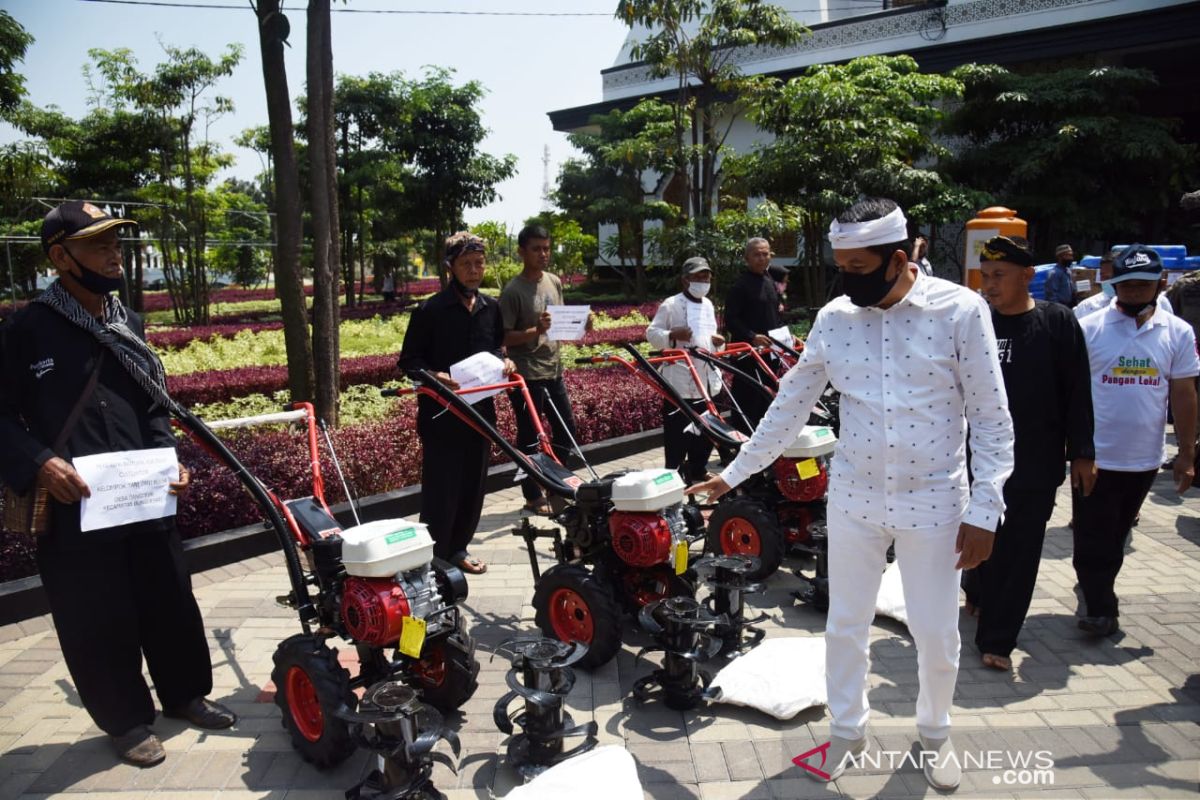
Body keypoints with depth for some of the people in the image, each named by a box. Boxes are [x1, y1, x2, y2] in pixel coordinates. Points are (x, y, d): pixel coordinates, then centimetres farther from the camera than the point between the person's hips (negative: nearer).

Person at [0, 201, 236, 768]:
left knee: (171, 604, 14)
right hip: (73, 511, -4)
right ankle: (126, 721, 27)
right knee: (100, 623, 8)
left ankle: (184, 693, 35)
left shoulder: (128, 326, 9)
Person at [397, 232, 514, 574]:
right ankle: (434, 556, 11)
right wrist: (433, 376, -25)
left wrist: (505, 361, -2)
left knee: (473, 485, 14)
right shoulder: (431, 310, -9)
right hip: (441, 412, -6)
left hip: (480, 408, 6)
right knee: (440, 488, -1)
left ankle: (458, 548, 30)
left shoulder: (491, 308, 8)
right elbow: (408, 360, -7)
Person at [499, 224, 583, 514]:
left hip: (553, 370, 7)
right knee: (529, 436, 2)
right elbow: (504, 337, -13)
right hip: (526, 375, -7)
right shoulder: (513, 291, -13)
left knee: (567, 429, 13)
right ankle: (533, 496, 15)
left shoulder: (555, 283, 8)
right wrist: (535, 330, -28)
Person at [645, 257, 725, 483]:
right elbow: (651, 334, -9)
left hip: (705, 379, 7)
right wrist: (672, 335, -27)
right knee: (678, 432, -3)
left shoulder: (707, 304, 14)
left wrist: (716, 341, 4)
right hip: (679, 381, -7)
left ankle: (698, 470, 28)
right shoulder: (671, 305, -8)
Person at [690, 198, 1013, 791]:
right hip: (853, 498, 3)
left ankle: (935, 733, 40)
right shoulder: (833, 318, -2)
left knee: (936, 634, 12)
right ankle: (847, 728, 37)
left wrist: (984, 511, -11)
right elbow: (790, 406, 5)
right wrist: (734, 473, 7)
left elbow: (991, 420, -8)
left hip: (933, 502, -2)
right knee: (845, 624, 13)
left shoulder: (961, 310, -11)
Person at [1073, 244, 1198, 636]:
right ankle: (1101, 608, 11)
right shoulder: (1089, 328, -7)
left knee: (1116, 537, 18)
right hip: (1095, 457, -3)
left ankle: (1097, 592, 37)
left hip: (1144, 458, 3)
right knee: (1093, 538, 0)